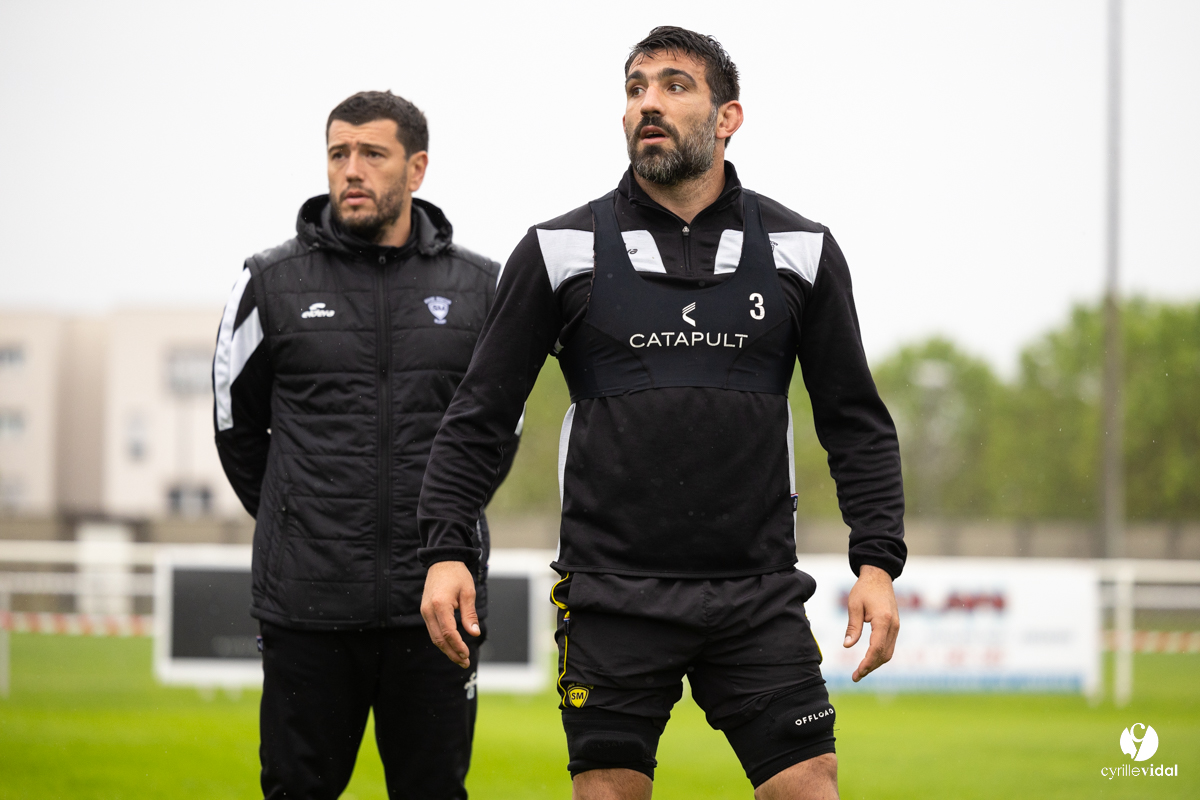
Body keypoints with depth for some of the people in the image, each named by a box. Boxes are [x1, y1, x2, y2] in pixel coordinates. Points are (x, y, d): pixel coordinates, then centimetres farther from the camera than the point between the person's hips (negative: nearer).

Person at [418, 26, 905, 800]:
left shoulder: (801, 251, 6)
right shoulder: (561, 251, 2)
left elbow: (856, 420, 9)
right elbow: (482, 415, 5)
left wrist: (878, 561, -1)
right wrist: (448, 550, -6)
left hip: (759, 594, 1)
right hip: (612, 593, -1)